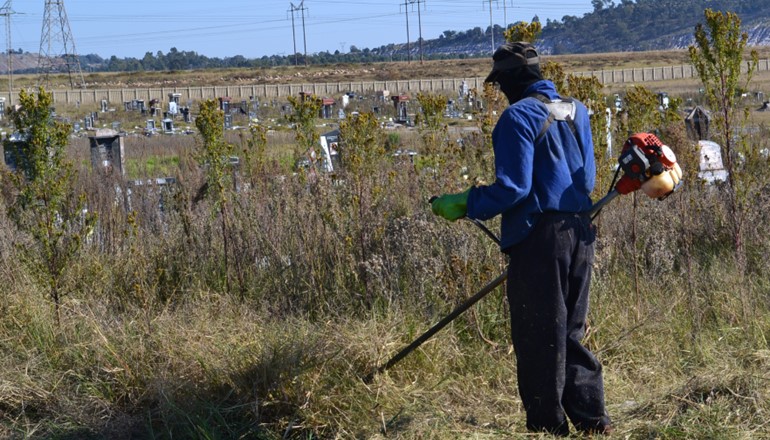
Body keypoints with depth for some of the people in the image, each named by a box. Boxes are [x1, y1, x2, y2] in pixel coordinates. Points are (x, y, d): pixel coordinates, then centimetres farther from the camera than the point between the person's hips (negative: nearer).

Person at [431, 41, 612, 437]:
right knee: (570, 334, 17)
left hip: (538, 240, -8)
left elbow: (512, 187, -19)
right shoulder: (575, 111, 12)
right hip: (579, 234, 8)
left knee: (538, 340, 1)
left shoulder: (519, 116, -13)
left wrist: (465, 204, -12)